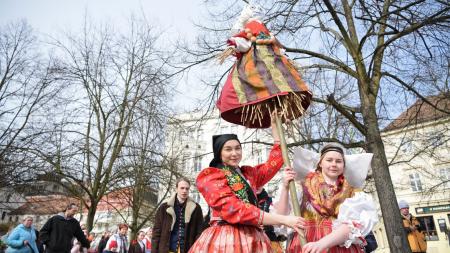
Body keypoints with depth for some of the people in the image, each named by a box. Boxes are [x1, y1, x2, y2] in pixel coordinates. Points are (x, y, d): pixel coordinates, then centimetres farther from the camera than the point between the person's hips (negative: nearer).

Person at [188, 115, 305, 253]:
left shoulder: (249, 173, 15)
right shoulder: (209, 175, -6)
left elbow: (274, 162, 21)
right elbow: (233, 209, -17)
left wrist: (274, 125, 21)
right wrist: (284, 219, -19)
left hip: (253, 239, 6)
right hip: (224, 239, -6)